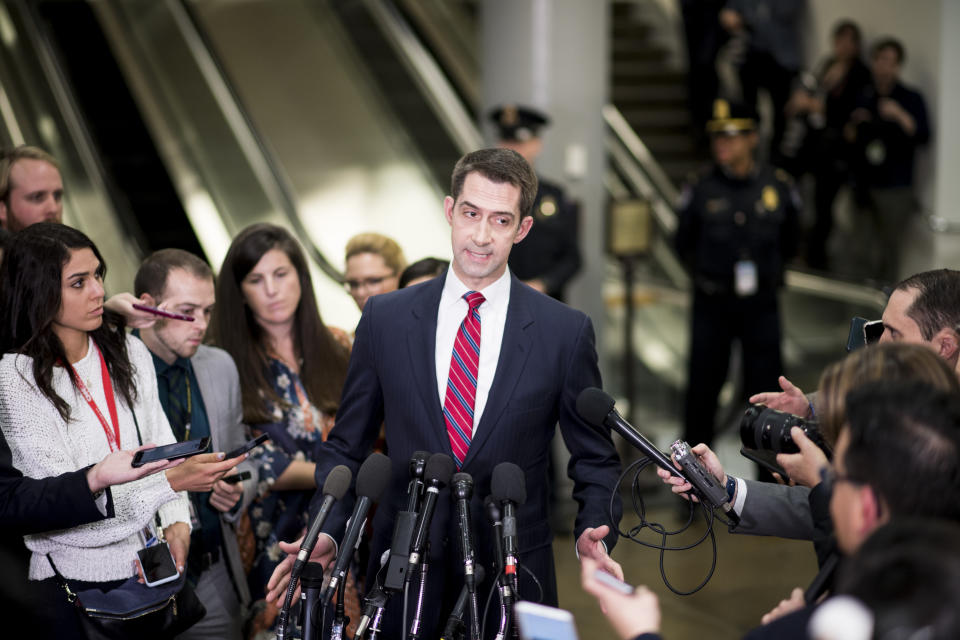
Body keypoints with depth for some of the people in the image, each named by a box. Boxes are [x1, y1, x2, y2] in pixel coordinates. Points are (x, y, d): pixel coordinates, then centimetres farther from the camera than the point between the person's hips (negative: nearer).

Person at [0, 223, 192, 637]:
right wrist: (169, 479, -25)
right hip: (75, 575, -5)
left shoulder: (129, 353, 6)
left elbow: (161, 444, 9)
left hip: (152, 566, 5)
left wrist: (176, 521, -9)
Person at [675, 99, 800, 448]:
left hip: (761, 303, 1)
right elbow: (683, 243, 10)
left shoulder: (778, 186, -2)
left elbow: (789, 242, 14)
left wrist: (768, 272, 10)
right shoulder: (701, 189, -4)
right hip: (712, 303, 0)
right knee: (704, 383, 6)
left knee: (765, 381, 4)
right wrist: (705, 275, 8)